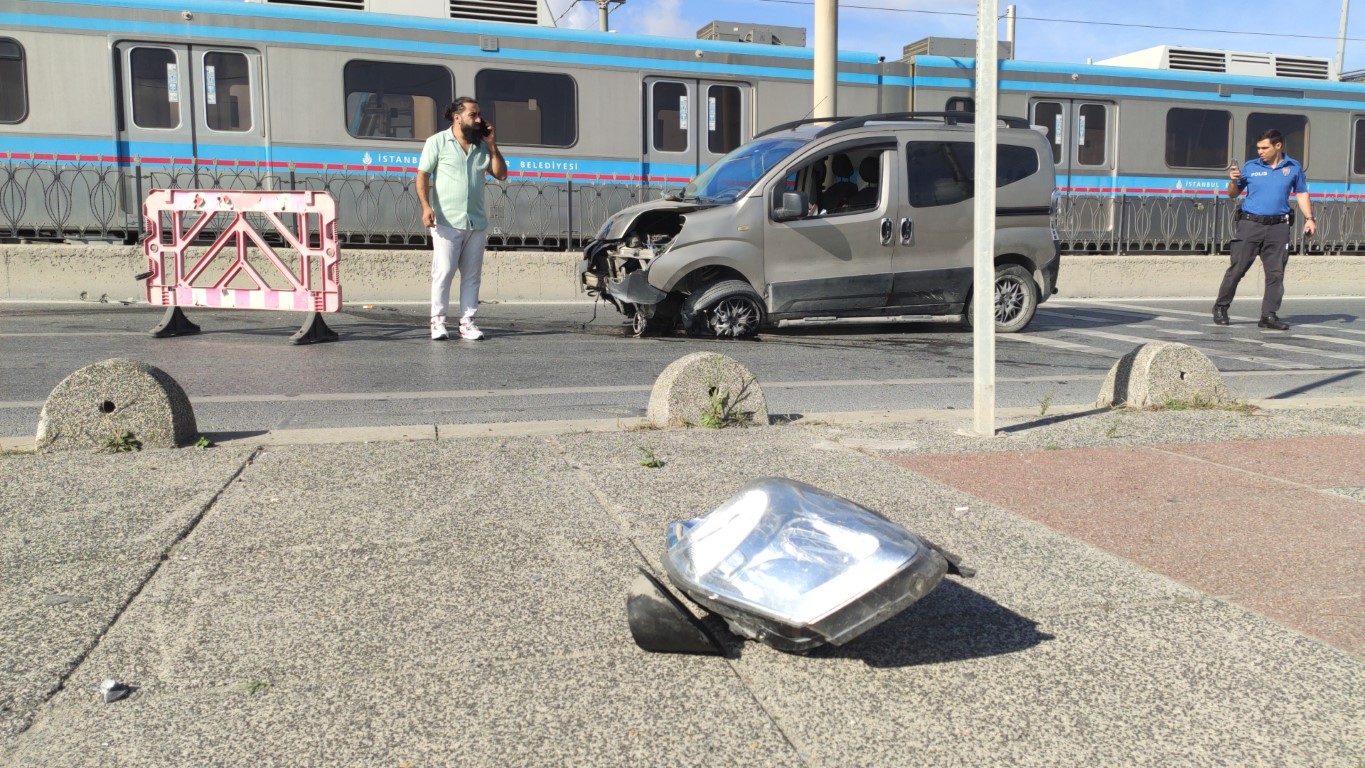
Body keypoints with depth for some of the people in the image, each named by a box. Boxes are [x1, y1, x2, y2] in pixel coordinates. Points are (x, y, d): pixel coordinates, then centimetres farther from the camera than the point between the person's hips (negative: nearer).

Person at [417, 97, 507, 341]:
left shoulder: (482, 145, 14)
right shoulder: (437, 142, 3)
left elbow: (501, 174, 11)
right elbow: (422, 176, -2)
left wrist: (492, 146, 2)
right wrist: (426, 206, -16)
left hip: (477, 221, 4)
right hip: (447, 221, -4)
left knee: (472, 275, 5)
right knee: (443, 271, -5)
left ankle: (467, 321, 10)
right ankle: (438, 321, 2)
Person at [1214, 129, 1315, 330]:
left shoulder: (1294, 167, 9)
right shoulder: (1250, 167, 6)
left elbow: (1301, 194, 16)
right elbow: (1233, 195, 11)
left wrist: (1309, 218, 6)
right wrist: (1233, 181, -10)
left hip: (1278, 227, 1)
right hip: (1250, 224, -1)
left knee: (1275, 273, 1)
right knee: (1237, 269, -2)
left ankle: (1269, 315, 6)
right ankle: (1220, 307, 11)